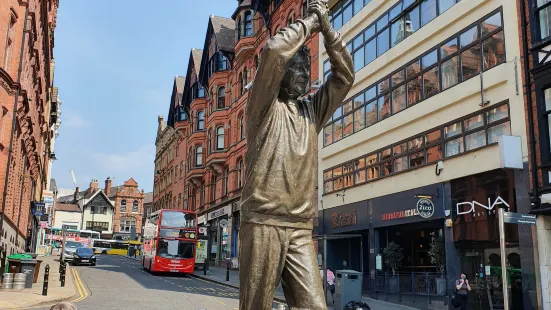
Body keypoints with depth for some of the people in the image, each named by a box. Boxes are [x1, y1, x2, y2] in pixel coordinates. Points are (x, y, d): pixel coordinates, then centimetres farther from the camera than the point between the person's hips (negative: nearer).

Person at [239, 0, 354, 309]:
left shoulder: (312, 109, 20)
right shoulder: (264, 106, 5)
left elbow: (345, 76, 12)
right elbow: (274, 50, -10)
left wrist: (327, 28, 7)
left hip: (301, 229, 5)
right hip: (263, 223, -4)